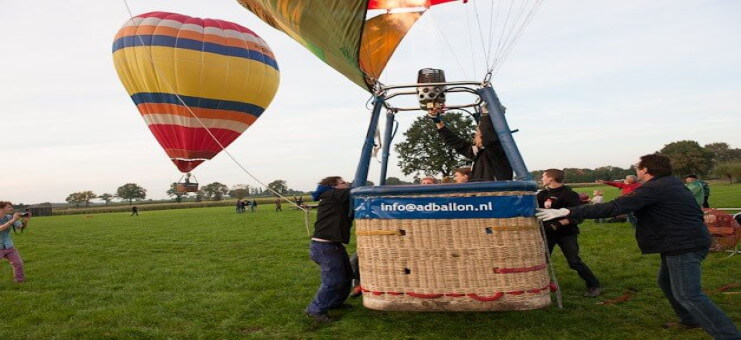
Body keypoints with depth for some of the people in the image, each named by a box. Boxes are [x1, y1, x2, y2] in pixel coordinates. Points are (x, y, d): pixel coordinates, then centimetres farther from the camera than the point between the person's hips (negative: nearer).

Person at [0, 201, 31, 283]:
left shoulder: (10, 217, -6)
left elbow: (22, 227, -9)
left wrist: (26, 220, -29)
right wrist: (13, 220, -41)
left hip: (9, 247, 4)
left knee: (18, 263, -6)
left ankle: (20, 282, 10)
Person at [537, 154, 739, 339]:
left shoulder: (654, 189, -21)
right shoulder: (671, 183, 10)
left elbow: (614, 208, -28)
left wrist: (568, 213, -30)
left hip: (684, 245, -11)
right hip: (687, 241, 11)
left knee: (688, 295, -9)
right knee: (666, 282, 23)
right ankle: (690, 320, 37)